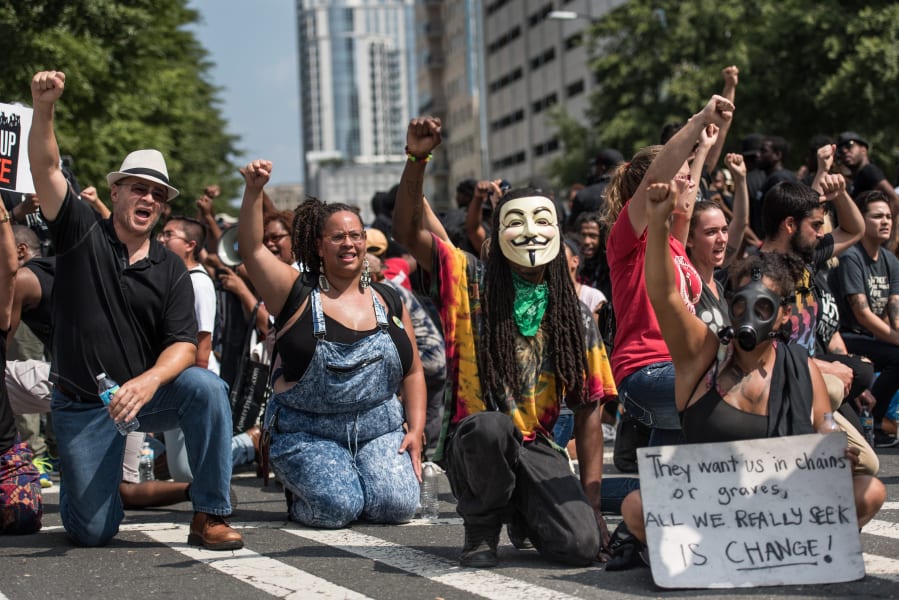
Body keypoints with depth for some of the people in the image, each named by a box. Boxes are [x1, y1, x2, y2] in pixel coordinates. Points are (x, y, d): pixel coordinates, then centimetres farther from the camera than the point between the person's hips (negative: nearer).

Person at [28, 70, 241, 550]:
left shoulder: (171, 270, 2)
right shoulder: (82, 233, -3)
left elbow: (183, 344, -8)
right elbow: (45, 169, -17)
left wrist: (148, 382, -29)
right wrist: (43, 110, -35)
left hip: (149, 390, 2)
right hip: (82, 405, -1)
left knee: (206, 388, -31)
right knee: (93, 531, -6)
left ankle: (210, 517, -20)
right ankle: (78, 484, 33)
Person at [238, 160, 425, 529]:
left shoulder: (389, 303, 9)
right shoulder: (298, 296, -1)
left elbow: (413, 371, 13)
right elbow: (252, 249, -14)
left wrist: (416, 431, 2)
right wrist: (254, 191, -28)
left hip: (379, 429, 3)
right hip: (308, 432, -3)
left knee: (396, 505, -19)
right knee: (337, 507, -24)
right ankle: (298, 489, 12)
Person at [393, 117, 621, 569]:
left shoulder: (574, 316, 5)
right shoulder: (472, 283, 0)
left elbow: (588, 410, 4)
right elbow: (407, 232, -11)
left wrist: (591, 498, -3)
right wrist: (416, 160, -24)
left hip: (535, 448, 2)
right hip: (472, 442, -2)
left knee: (582, 545, -22)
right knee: (490, 426, -38)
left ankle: (521, 512, 14)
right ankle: (481, 528, -9)